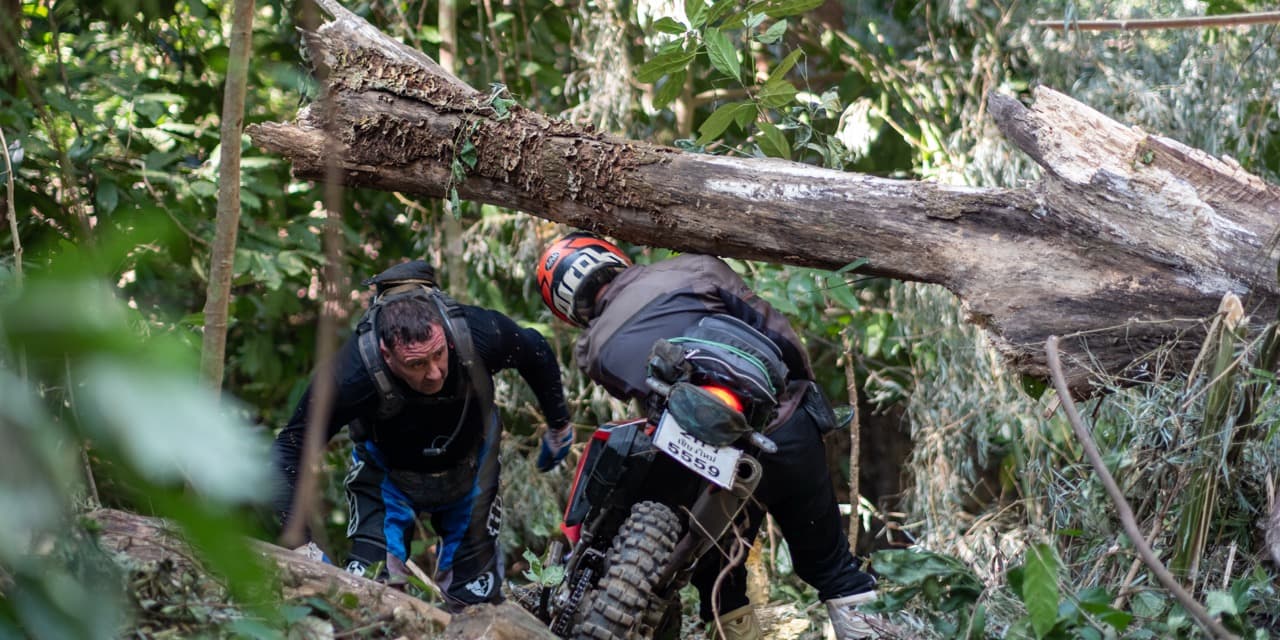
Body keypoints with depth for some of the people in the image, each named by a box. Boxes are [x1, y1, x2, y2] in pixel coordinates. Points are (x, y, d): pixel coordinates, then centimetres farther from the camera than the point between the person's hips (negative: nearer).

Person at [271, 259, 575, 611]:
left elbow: (536, 354, -10)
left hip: (468, 470, 2)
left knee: (475, 592, 6)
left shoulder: (480, 333, -35)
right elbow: (292, 447, -29)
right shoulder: (351, 374, -40)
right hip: (386, 473, -2)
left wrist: (559, 425, 6)